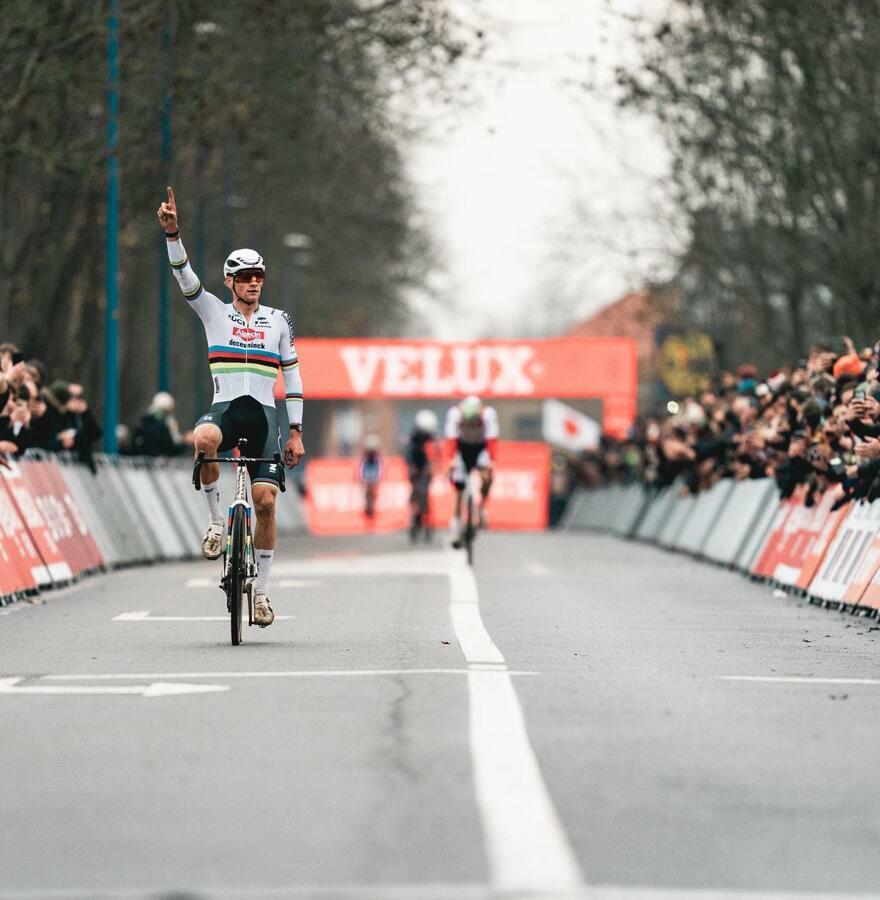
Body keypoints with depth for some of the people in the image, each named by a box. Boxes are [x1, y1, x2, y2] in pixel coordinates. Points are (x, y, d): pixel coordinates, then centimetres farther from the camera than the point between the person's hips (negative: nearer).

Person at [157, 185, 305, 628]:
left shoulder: (278, 321, 11)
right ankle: (216, 520, -17)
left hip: (264, 414, 1)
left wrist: (296, 432, 7)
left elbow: (292, 375, 12)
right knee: (203, 439, -39)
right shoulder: (214, 312, 9)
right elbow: (184, 275, -6)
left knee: (265, 502, -8)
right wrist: (172, 233, -23)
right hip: (225, 408, -1)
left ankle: (261, 590, 5)